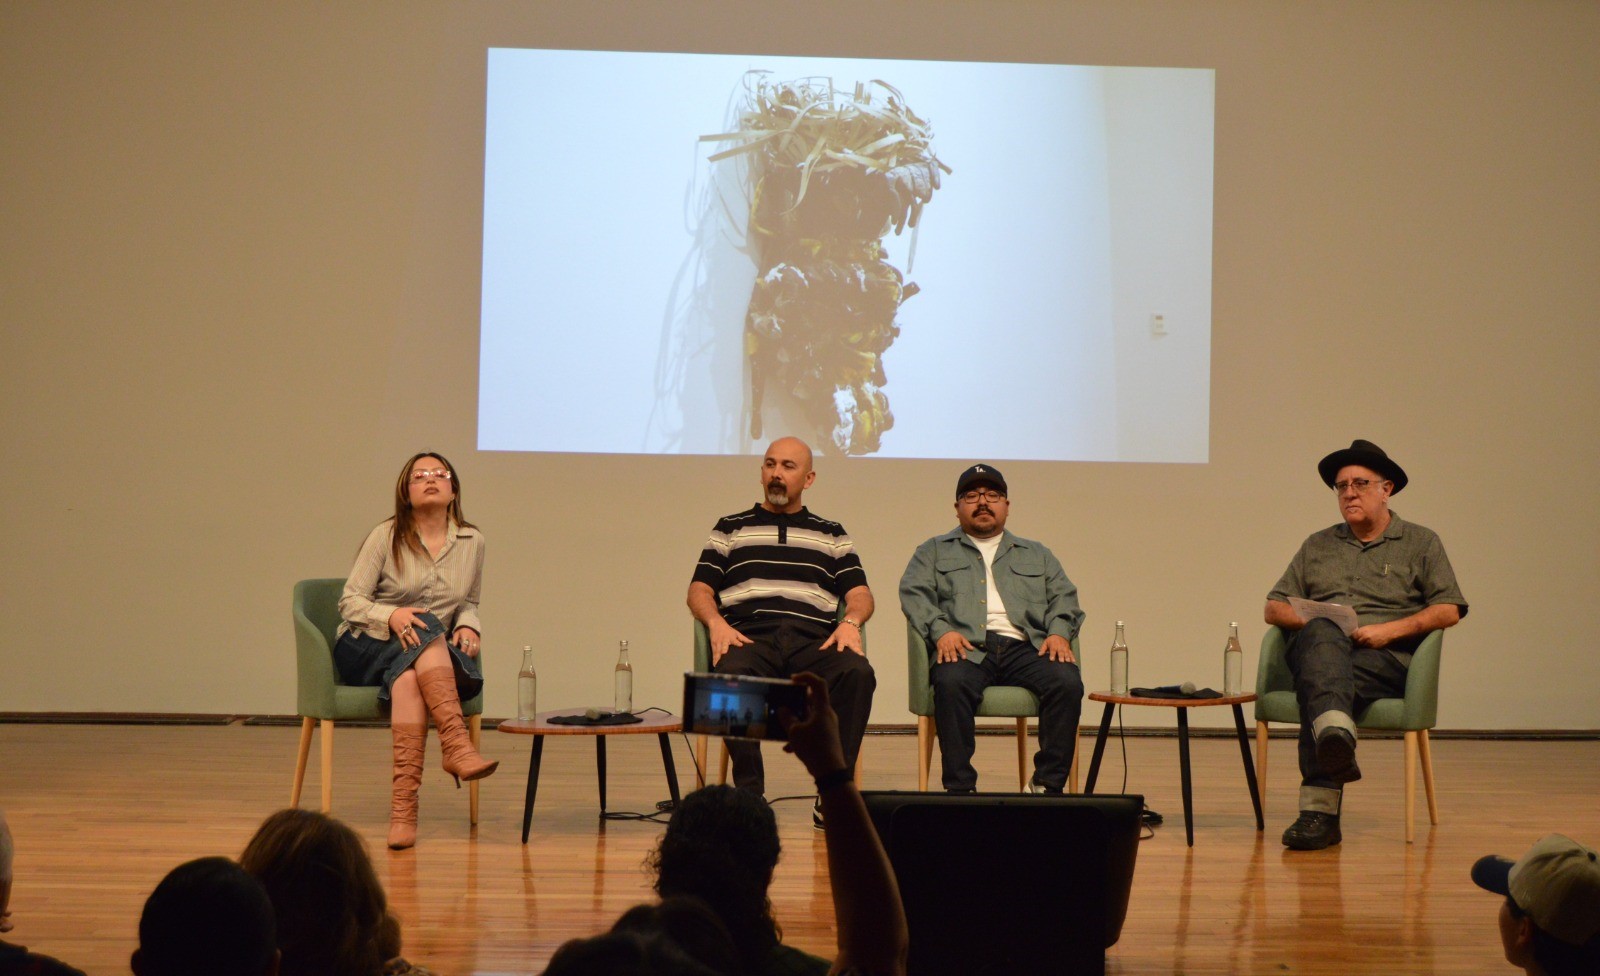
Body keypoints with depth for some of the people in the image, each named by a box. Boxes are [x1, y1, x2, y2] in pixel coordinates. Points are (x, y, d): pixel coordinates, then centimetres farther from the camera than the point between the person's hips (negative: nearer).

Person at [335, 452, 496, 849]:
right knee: (425, 626, -35)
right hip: (365, 649, -2)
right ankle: (456, 744, -49)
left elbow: (468, 605, 19)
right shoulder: (386, 536, -1)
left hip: (429, 657, 2)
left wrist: (468, 627, -5)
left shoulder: (472, 542, 8)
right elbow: (350, 601, -3)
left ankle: (404, 801, -51)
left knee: (408, 674, -37)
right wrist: (391, 616, -23)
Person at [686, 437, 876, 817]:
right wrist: (715, 622, -6)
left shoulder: (832, 535, 26)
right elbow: (700, 590, 16)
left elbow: (860, 593, 17)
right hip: (750, 637, -1)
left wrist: (851, 621, -7)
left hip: (814, 642, 1)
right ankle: (748, 792, -30)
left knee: (857, 673, -33)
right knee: (732, 673, -38)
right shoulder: (731, 529, 24)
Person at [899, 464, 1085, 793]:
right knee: (951, 682, -37)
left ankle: (1049, 785, -24)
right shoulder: (935, 552, 24)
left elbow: (1064, 597, 18)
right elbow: (914, 593, 8)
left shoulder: (1037, 555, 30)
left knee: (1067, 681, -30)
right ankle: (959, 788, -33)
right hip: (967, 646, -2)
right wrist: (941, 630, -12)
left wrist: (1059, 633, -4)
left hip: (1025, 646, 2)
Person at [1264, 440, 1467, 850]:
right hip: (1319, 648, 2)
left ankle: (1319, 808, -51)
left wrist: (1390, 630, -9)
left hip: (1386, 657, -2)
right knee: (1323, 633, -39)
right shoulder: (1317, 546, 29)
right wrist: (1309, 621, -1)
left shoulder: (1421, 544, 18)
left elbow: (1448, 611, 6)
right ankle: (1335, 734, -67)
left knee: (1317, 683, -37)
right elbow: (1274, 607, 23)